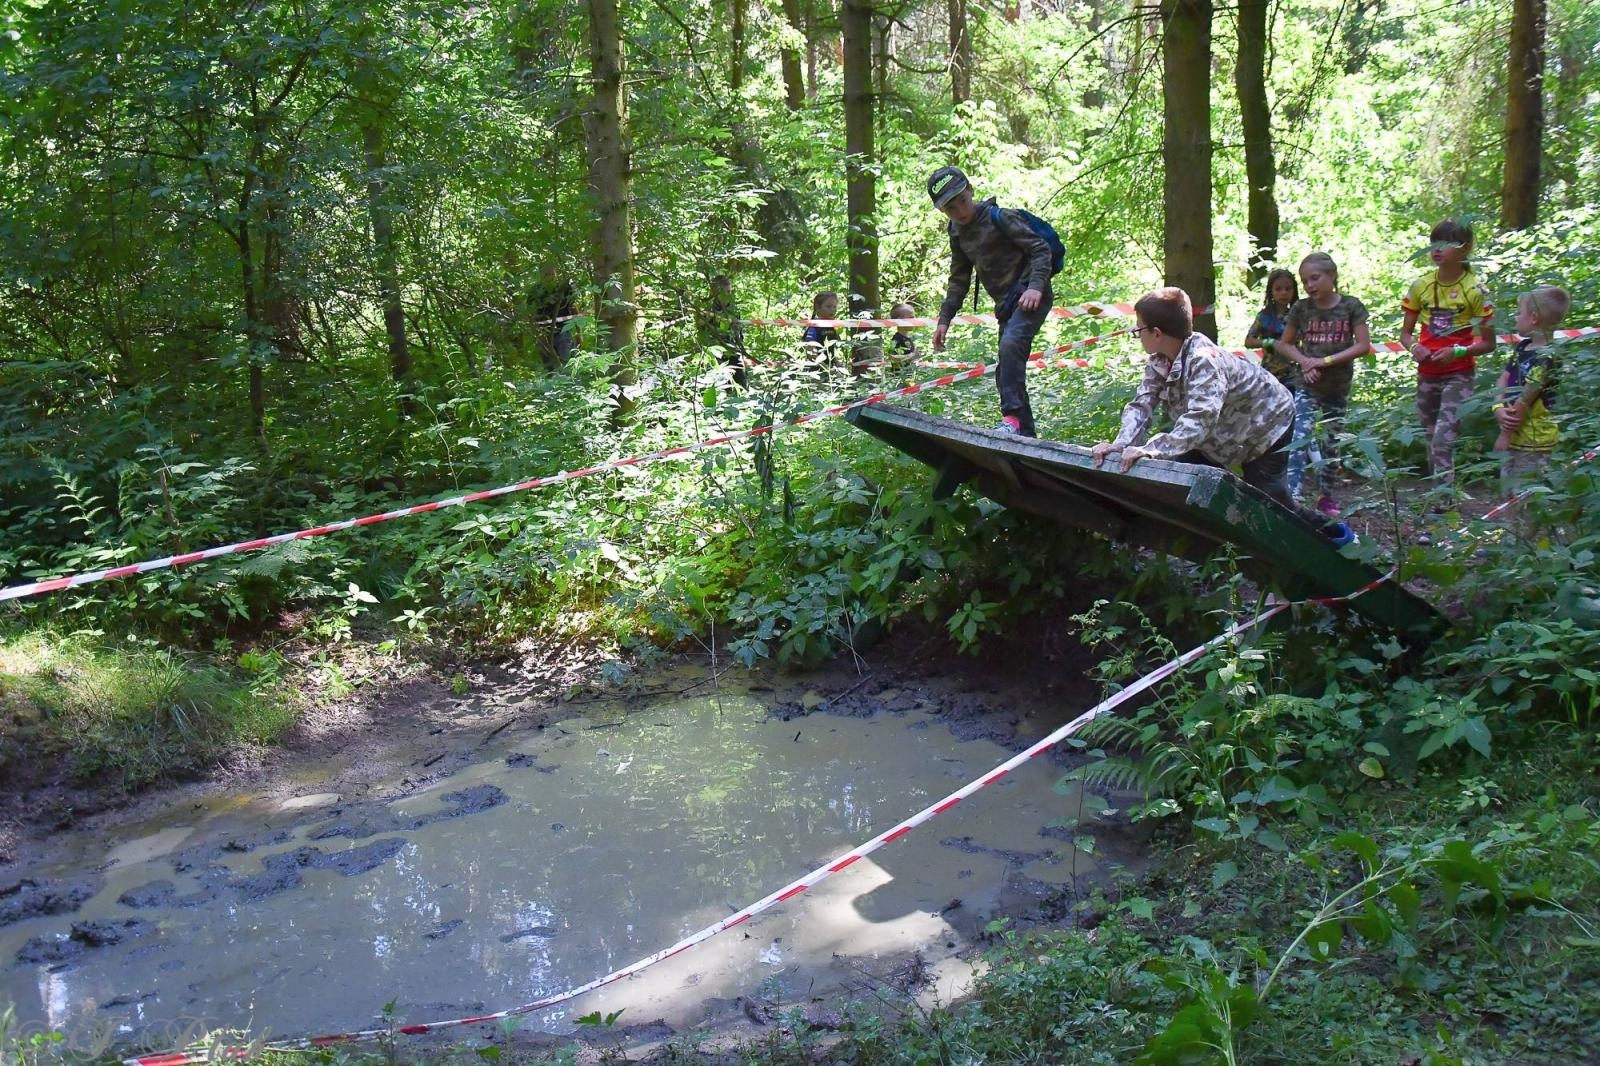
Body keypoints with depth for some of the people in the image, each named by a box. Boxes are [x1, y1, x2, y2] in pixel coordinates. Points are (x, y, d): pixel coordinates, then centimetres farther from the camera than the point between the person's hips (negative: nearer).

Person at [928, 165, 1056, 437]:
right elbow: (959, 280, 20)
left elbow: (1041, 249, -12)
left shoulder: (999, 218, -10)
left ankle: (1012, 416, -34)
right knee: (1006, 373, 7)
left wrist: (1036, 286, -26)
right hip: (1006, 304, 8)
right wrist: (944, 319, 11)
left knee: (1010, 344, -32)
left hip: (1030, 298, -8)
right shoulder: (958, 233, 12)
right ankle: (1025, 435, 15)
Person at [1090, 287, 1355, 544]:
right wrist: (1123, 444, -37)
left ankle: (1329, 530, 13)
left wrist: (1150, 449, -58)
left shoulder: (1204, 360, -39)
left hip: (1266, 422, -8)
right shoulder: (1158, 362, -14)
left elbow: (1200, 419, -49)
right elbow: (1141, 405, -18)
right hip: (1223, 434, 8)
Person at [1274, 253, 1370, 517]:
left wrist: (1325, 361, -15)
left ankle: (1325, 495, 25)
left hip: (1338, 388, 1)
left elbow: (1363, 345, -7)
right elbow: (1285, 344, 9)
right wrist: (1304, 361, -11)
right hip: (1308, 387, 0)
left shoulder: (1351, 306, -3)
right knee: (1299, 442, -15)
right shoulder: (1301, 308, 0)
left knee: (1330, 444, 11)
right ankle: (1291, 496, -21)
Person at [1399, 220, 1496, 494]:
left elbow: (1488, 343, -4)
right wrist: (1414, 347, -14)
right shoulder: (1421, 286, 1)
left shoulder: (1474, 290, -9)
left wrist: (1458, 351, -21)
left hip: (1459, 375, -4)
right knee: (1431, 441, 11)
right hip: (1427, 374, 5)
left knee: (1443, 441, -15)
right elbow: (1405, 332, 8)